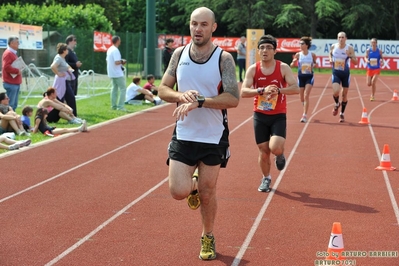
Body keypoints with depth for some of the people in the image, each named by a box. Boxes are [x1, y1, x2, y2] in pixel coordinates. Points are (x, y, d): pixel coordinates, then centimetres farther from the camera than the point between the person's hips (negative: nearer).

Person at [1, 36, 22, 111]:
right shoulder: (8, 53, -12)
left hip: (16, 83, 10)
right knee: (10, 105, -10)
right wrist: (17, 71, -17)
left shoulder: (13, 53, 19)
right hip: (11, 83, -10)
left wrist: (18, 70, 11)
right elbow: (6, 67, -23)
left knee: (14, 105, 12)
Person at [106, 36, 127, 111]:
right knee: (123, 88, -5)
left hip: (111, 73, 9)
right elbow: (117, 62, -27)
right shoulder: (115, 50, -18)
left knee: (115, 88, 16)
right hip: (118, 73, -9)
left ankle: (114, 105, 16)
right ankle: (120, 106, -10)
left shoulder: (109, 49, 11)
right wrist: (122, 61, -7)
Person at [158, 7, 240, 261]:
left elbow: (233, 98, -19)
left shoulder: (223, 58, -10)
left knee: (207, 193, 8)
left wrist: (198, 102, -28)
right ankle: (193, 185, 30)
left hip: (214, 137, -2)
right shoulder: (179, 54, 1)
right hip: (183, 135, 2)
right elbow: (163, 89, 4)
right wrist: (181, 95, -17)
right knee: (178, 191, -8)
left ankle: (208, 238, 33)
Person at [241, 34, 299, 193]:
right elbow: (243, 92, -14)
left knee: (275, 148, -20)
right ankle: (266, 179, 32)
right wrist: (262, 90, -29)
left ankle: (280, 155, 18)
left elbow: (296, 88, -15)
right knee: (263, 152, 6)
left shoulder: (283, 68, -6)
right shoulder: (253, 69, -4)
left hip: (278, 116, -2)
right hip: (260, 115, 2)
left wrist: (278, 90, -31)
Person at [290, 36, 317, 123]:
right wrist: (293, 62, -19)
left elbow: (315, 63, 14)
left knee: (306, 96, -15)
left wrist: (314, 65, -9)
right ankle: (305, 111, 40)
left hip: (309, 77, -2)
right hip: (301, 77, 2)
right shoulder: (298, 55, -1)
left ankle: (305, 116, -15)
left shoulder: (312, 55, -3)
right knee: (301, 97, 11)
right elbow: (291, 65, 3)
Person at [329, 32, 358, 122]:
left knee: (344, 94, 7)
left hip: (345, 73, -1)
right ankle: (337, 104, 15)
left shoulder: (349, 48, -9)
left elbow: (355, 62, -7)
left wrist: (350, 56, -25)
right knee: (335, 92, -20)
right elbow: (330, 53, 21)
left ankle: (342, 114, 24)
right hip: (336, 73, 1)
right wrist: (330, 59, 0)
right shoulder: (333, 46, -3)